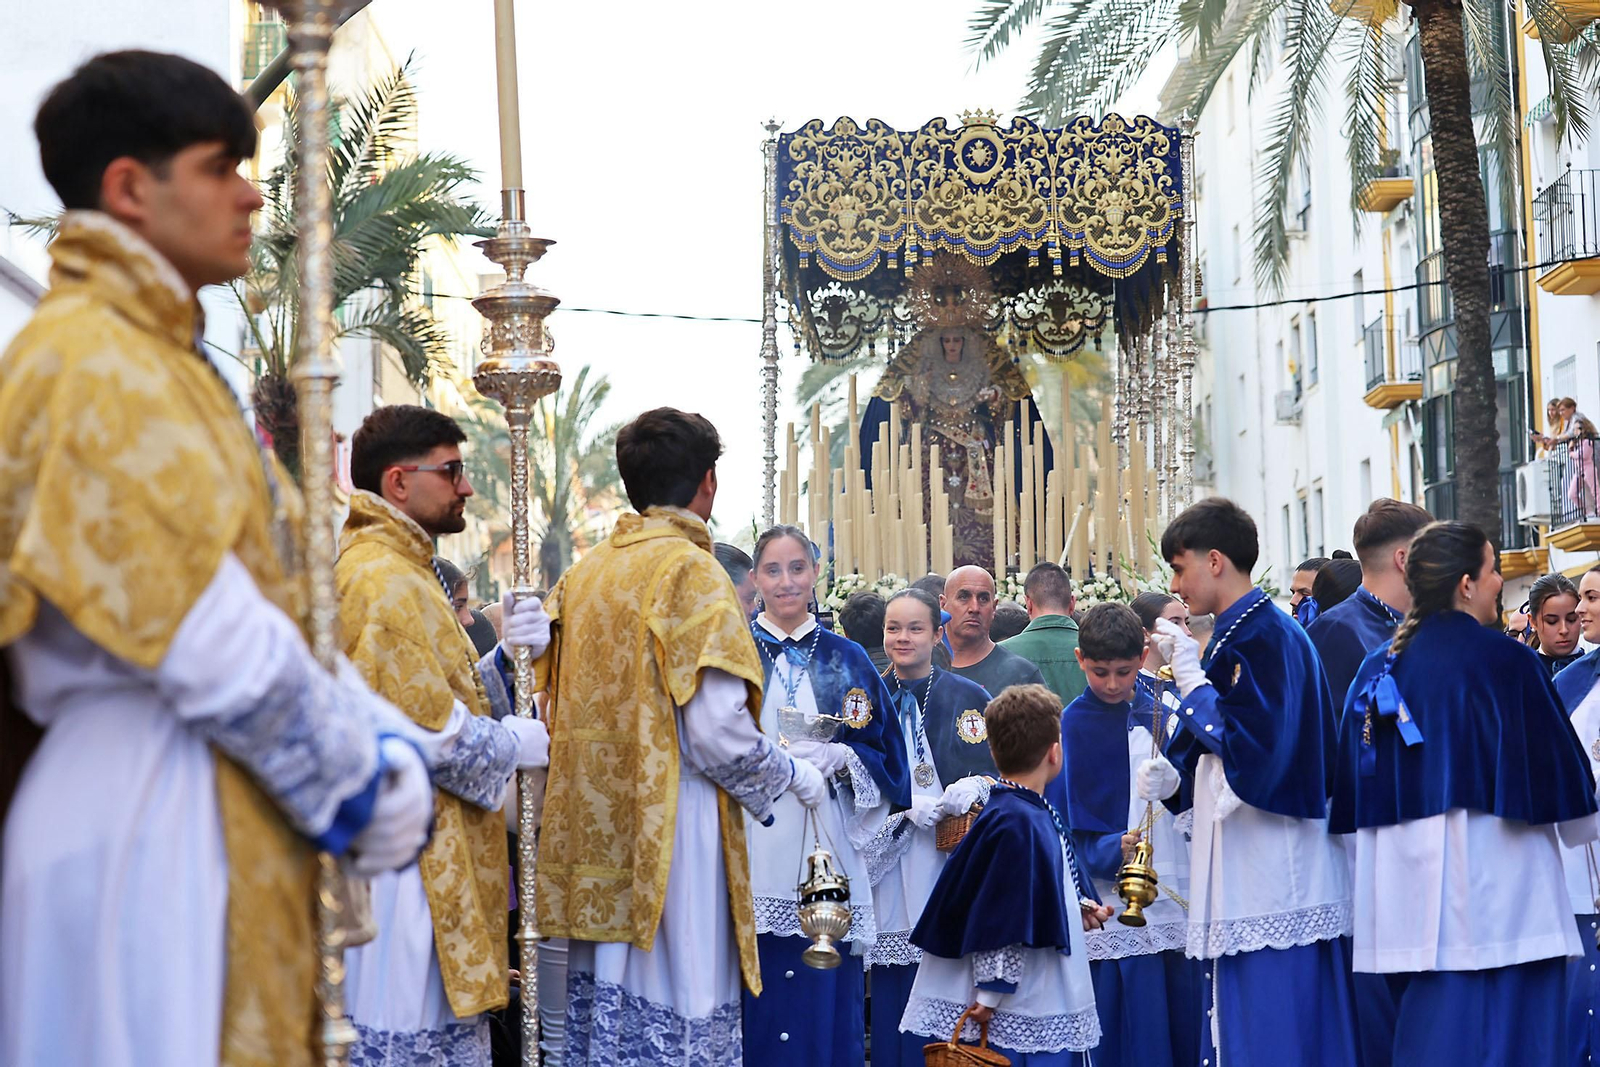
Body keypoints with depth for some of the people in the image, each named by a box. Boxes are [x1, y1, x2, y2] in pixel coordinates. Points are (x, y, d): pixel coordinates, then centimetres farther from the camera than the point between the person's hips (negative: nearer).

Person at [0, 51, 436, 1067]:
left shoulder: (164, 363, 18)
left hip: (228, 819, 10)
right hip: (150, 819, -10)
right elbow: (208, 643, -18)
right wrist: (363, 781, -8)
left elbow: (278, 600, 15)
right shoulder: (89, 365, -13)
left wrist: (382, 746, 3)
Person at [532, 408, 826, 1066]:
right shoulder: (694, 573, -11)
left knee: (604, 1000, 14)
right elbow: (716, 732, -17)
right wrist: (794, 776, -1)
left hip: (593, 829, 7)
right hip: (671, 831, -7)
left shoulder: (582, 574, 10)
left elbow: (549, 705, 12)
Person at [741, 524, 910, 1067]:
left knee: (825, 1000, -1)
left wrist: (838, 757, -9)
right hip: (751, 848, -1)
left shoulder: (847, 662, 12)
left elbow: (883, 755, 9)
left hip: (823, 846, 1)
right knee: (752, 1002, -3)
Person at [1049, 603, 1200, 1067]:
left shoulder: (1164, 719, 10)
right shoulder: (1069, 728, -2)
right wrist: (1112, 850, -20)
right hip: (1115, 915, -4)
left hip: (1179, 903, 4)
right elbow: (1061, 829, -5)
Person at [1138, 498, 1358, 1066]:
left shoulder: (1266, 636, -13)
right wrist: (1173, 778, 3)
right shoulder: (1235, 635, 16)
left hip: (1275, 885, -10)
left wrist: (1191, 677, -15)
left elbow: (1251, 746, -23)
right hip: (1247, 887, 10)